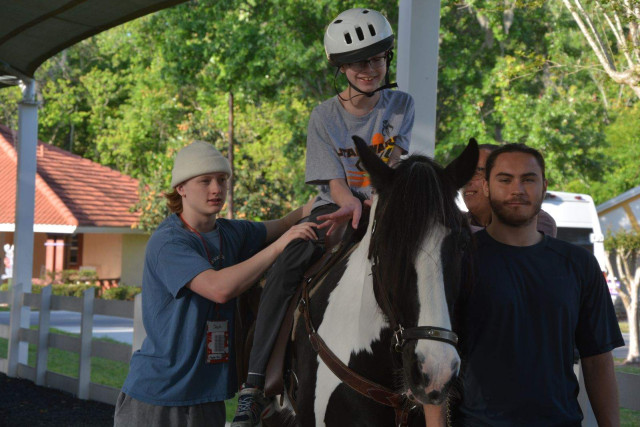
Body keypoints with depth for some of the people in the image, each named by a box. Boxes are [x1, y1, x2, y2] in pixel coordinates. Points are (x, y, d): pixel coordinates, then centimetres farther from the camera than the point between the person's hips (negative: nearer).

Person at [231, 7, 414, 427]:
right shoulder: (325, 116, -1)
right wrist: (354, 208, -30)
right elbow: (335, 182, -7)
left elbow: (392, 165, -10)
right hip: (339, 206, -1)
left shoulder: (401, 105, 2)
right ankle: (255, 385, -25)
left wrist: (365, 208, -29)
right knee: (285, 271, -27)